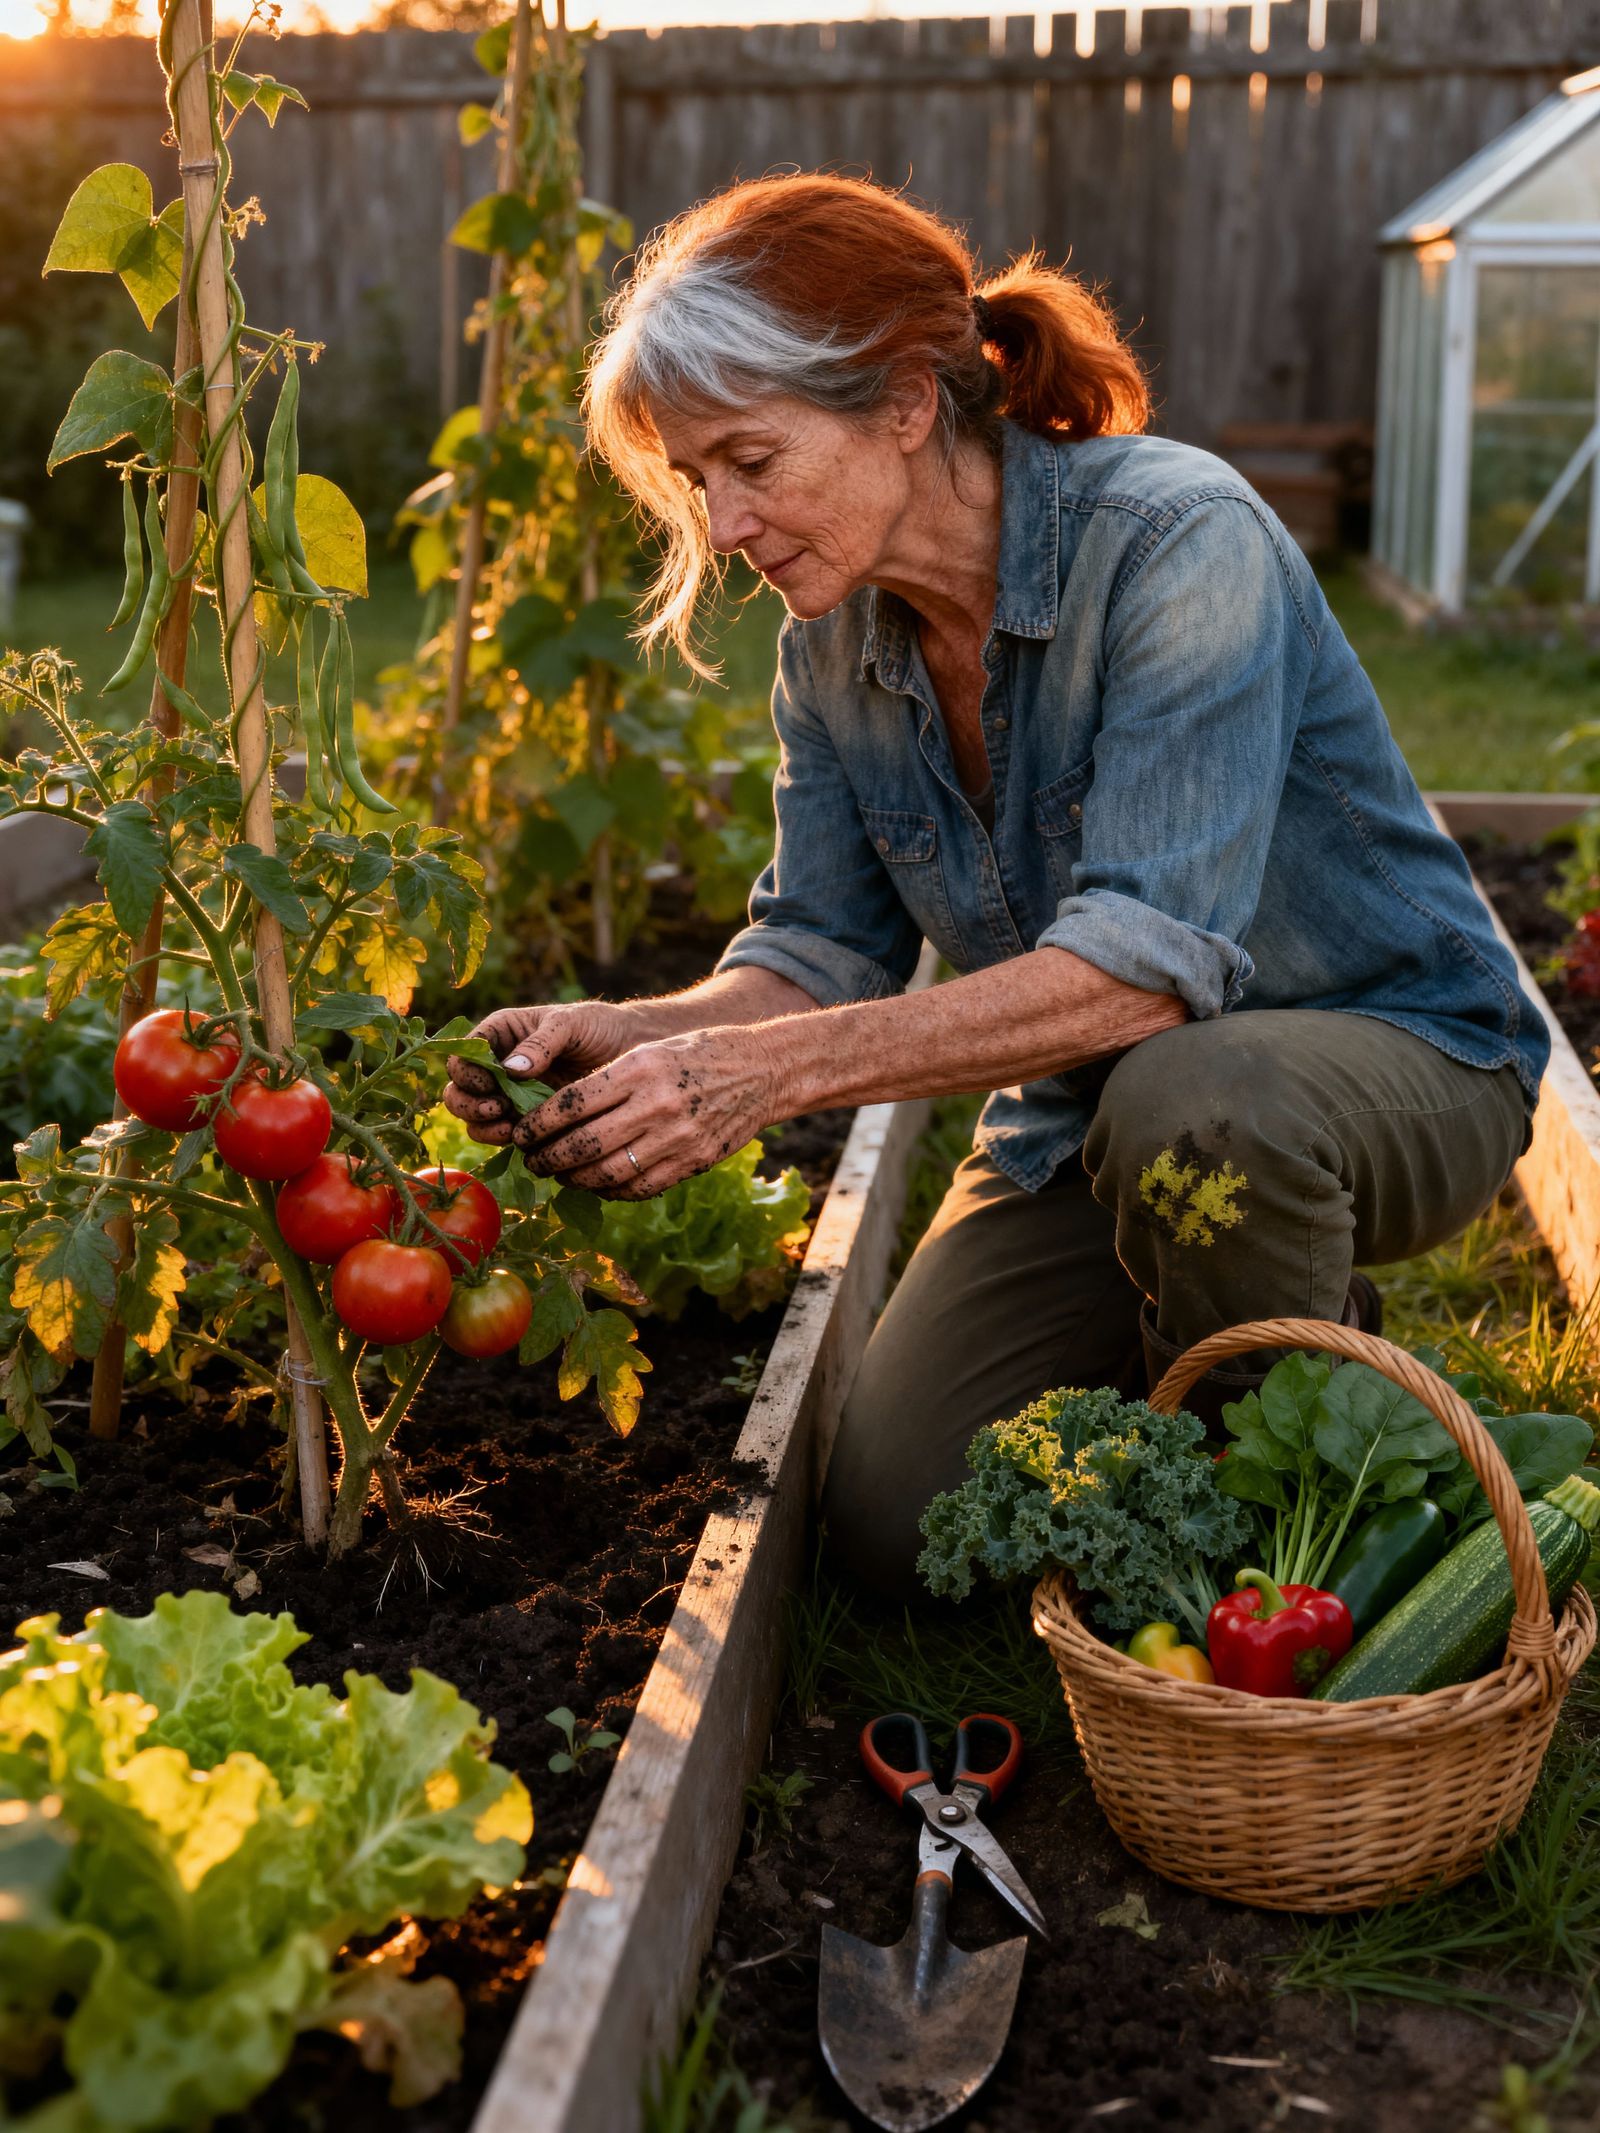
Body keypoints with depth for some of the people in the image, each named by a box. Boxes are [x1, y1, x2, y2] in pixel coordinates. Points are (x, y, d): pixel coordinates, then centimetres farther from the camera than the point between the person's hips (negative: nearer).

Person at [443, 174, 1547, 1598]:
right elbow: (822, 956, -2)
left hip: (1394, 1055, -5)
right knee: (897, 1521, -7)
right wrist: (629, 1036, -22)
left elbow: (1147, 960, -36)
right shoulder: (834, 641, -4)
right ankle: (1178, 1347, 20)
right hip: (1092, 1118, 6)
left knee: (1192, 1099, -41)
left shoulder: (1175, 540, -27)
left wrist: (774, 1071, -41)